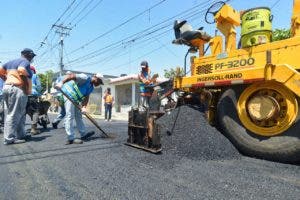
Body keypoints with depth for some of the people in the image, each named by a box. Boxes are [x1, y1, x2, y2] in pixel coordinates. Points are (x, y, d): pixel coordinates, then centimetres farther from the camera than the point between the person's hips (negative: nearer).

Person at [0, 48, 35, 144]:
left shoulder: (11, 62, 22)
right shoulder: (25, 62, -5)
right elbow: (21, 70, -24)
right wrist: (26, 86, -16)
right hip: (18, 89, -9)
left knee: (20, 114, 14)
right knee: (14, 115, -6)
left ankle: (21, 135, 21)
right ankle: (9, 138, -3)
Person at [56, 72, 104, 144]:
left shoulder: (91, 87, 8)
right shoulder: (85, 78, -18)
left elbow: (86, 97, 0)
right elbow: (71, 76, -26)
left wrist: (84, 106, -16)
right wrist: (62, 83, -39)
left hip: (75, 98, 10)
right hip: (69, 94, -10)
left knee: (78, 116, 13)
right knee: (70, 116, -12)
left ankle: (83, 134, 23)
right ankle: (71, 139, -10)